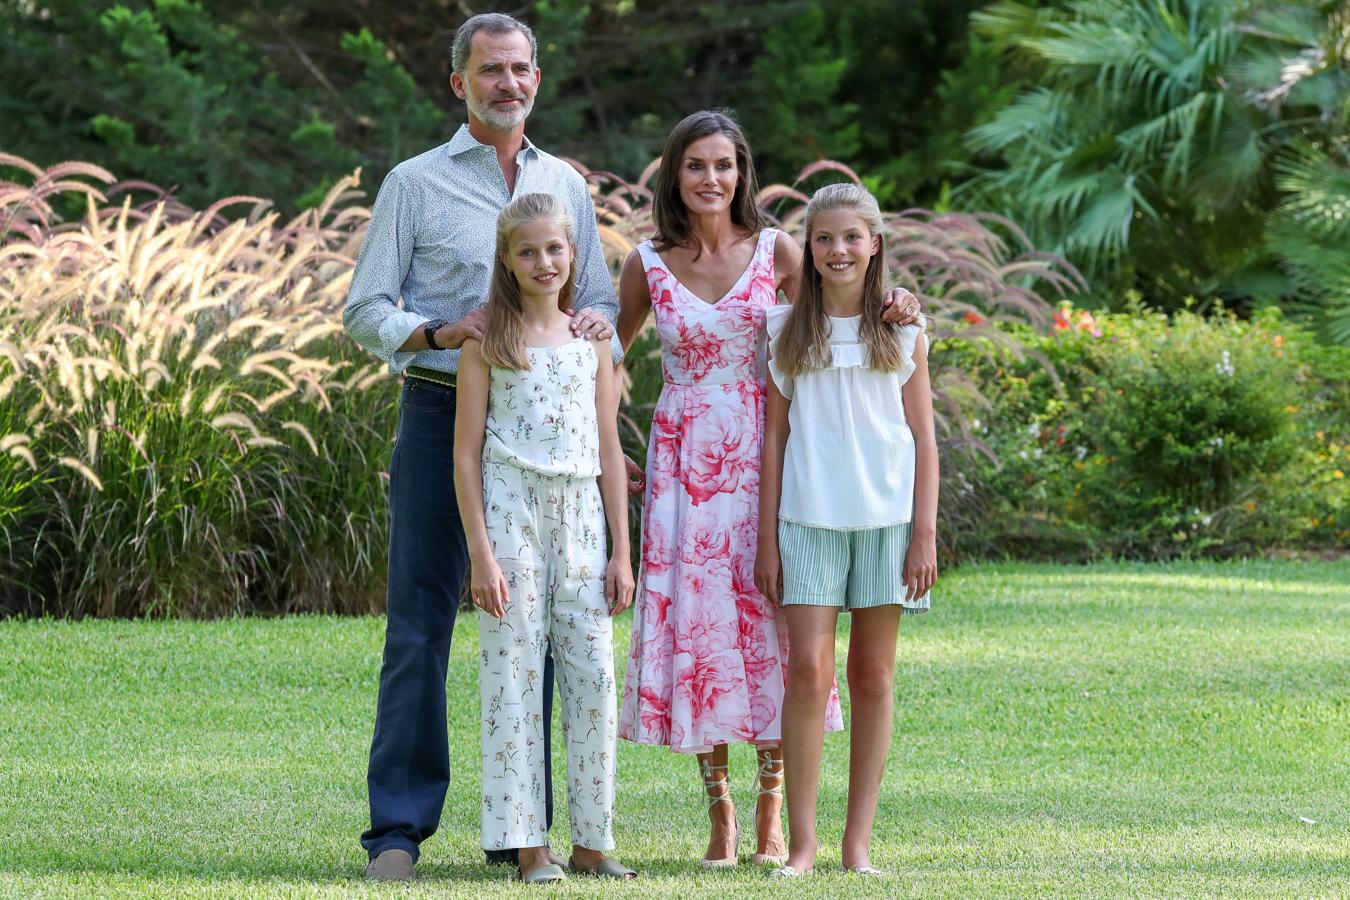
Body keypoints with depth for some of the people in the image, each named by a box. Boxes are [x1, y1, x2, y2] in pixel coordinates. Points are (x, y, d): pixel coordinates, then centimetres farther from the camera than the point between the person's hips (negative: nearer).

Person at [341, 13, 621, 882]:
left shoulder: (567, 186, 15)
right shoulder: (415, 184, 5)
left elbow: (601, 298, 17)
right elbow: (365, 309, 2)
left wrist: (594, 321, -7)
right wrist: (438, 334, -17)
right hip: (443, 412, -3)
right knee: (420, 625, -6)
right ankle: (398, 830, -5)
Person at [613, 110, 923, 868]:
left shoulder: (777, 252, 1)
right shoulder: (650, 266, 4)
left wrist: (890, 312, -21)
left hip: (764, 457, -1)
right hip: (684, 461, 1)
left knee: (772, 620, -3)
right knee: (695, 620, -2)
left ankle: (772, 816, 6)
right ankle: (719, 814, 7)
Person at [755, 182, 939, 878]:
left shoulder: (902, 331, 6)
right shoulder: (788, 331, 7)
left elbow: (923, 438, 7)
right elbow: (775, 436, 8)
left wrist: (925, 534, -1)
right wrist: (767, 539, 4)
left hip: (887, 517, 0)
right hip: (810, 517, 0)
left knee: (873, 674, 3)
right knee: (809, 670, -9)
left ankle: (858, 841, 8)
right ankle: (802, 841, -6)